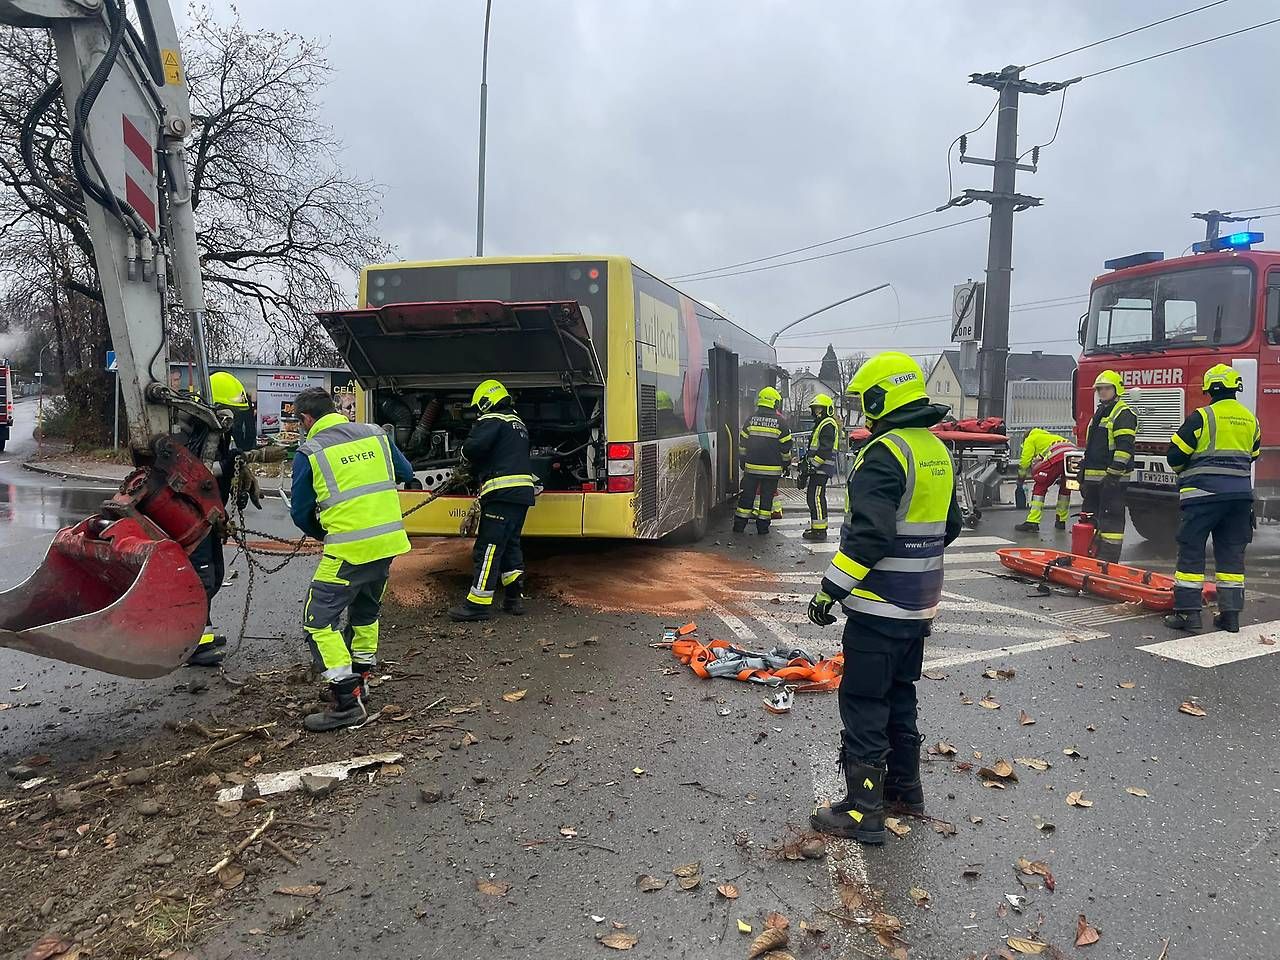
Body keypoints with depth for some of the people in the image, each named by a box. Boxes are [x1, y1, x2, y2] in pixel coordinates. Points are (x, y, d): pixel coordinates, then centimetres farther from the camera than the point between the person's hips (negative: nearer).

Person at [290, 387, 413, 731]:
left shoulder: (309, 453, -4)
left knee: (319, 621, 2)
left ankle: (347, 703, -2)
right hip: (389, 542, 7)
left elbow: (301, 513, 5)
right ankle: (358, 683, 35)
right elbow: (406, 474, 21)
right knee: (365, 613, 25)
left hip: (348, 550, -6)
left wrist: (321, 534, 24)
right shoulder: (375, 434, 8)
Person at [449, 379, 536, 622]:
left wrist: (467, 455, 2)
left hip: (502, 492, -9)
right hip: (523, 492, 9)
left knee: (488, 547, -7)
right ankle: (514, 597, 17)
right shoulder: (518, 423, 26)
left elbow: (475, 446, -20)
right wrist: (477, 468, 22)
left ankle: (477, 604, -6)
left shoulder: (492, 420, -4)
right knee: (510, 543, 17)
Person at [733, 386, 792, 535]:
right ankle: (762, 526, 9)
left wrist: (743, 462, 19)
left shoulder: (751, 420, 3)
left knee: (747, 495, 8)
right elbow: (786, 447, 0)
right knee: (767, 497, 6)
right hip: (772, 469, -2)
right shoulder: (781, 422, -4)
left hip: (751, 467, 2)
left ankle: (739, 525, 11)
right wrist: (786, 463, 14)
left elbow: (742, 444, 8)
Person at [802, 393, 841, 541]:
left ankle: (819, 530, -13)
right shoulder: (821, 424, 24)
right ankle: (816, 527, 22)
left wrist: (814, 463, -22)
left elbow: (825, 448, -20)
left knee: (817, 497, -12)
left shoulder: (828, 424, -11)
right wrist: (807, 460, 29)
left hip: (822, 468, -11)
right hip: (818, 468, 11)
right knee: (812, 496, 14)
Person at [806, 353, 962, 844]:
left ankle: (863, 810, 5)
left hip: (878, 605, -9)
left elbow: (868, 534, -26)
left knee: (864, 703, -1)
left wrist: (830, 591, -20)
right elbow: (949, 526, 20)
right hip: (920, 603, 9)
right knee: (900, 695, 21)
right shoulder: (937, 452, 11)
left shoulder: (885, 452, -19)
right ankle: (905, 786, 34)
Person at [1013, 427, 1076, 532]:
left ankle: (1032, 522, -3)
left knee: (1039, 485, 3)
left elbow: (1025, 460, 14)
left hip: (1057, 455, -7)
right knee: (1065, 487, 25)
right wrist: (1059, 477, 55)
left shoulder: (1031, 439, 23)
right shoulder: (1048, 436, 43)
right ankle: (1061, 521, 30)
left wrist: (1020, 478, 26)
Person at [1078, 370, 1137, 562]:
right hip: (1093, 477, 10)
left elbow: (1124, 446, -18)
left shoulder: (1123, 414, -8)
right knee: (1090, 515, 13)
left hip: (1112, 478, -10)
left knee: (1111, 517, -8)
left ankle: (1109, 559, -7)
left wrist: (1114, 473, -24)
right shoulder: (1099, 414, 22)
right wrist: (1083, 475, 24)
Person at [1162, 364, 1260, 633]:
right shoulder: (1250, 420, 10)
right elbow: (1252, 456, 22)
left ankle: (1188, 612, -4)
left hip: (1204, 492, -6)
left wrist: (1183, 472, 13)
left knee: (1191, 550, -1)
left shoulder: (1202, 416, -9)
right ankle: (1230, 614, 11)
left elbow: (1175, 454, -7)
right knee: (1231, 552, 10)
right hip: (1240, 492, 6)